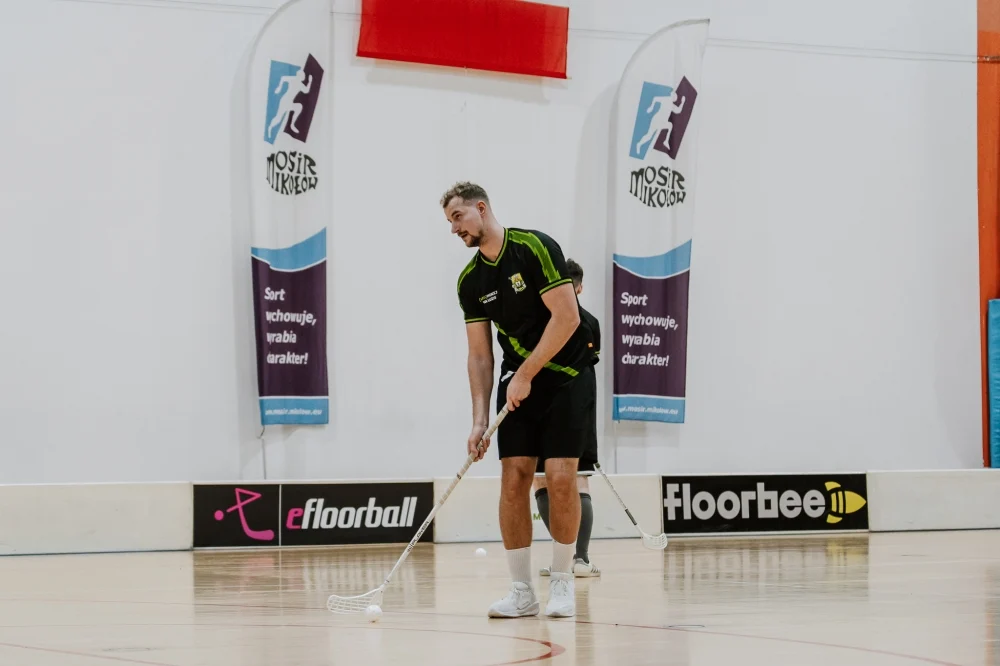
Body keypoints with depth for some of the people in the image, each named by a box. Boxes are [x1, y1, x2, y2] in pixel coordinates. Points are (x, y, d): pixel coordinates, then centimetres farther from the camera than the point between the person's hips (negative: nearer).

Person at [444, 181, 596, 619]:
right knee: (513, 478, -6)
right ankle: (521, 590, 0)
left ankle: (562, 583, 1)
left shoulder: (534, 248, -15)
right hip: (517, 384, 5)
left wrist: (526, 376, -17)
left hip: (566, 376, -5)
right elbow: (480, 355, 6)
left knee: (560, 476, -12)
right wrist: (479, 420, -4)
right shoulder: (470, 280, 4)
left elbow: (566, 316, -19)